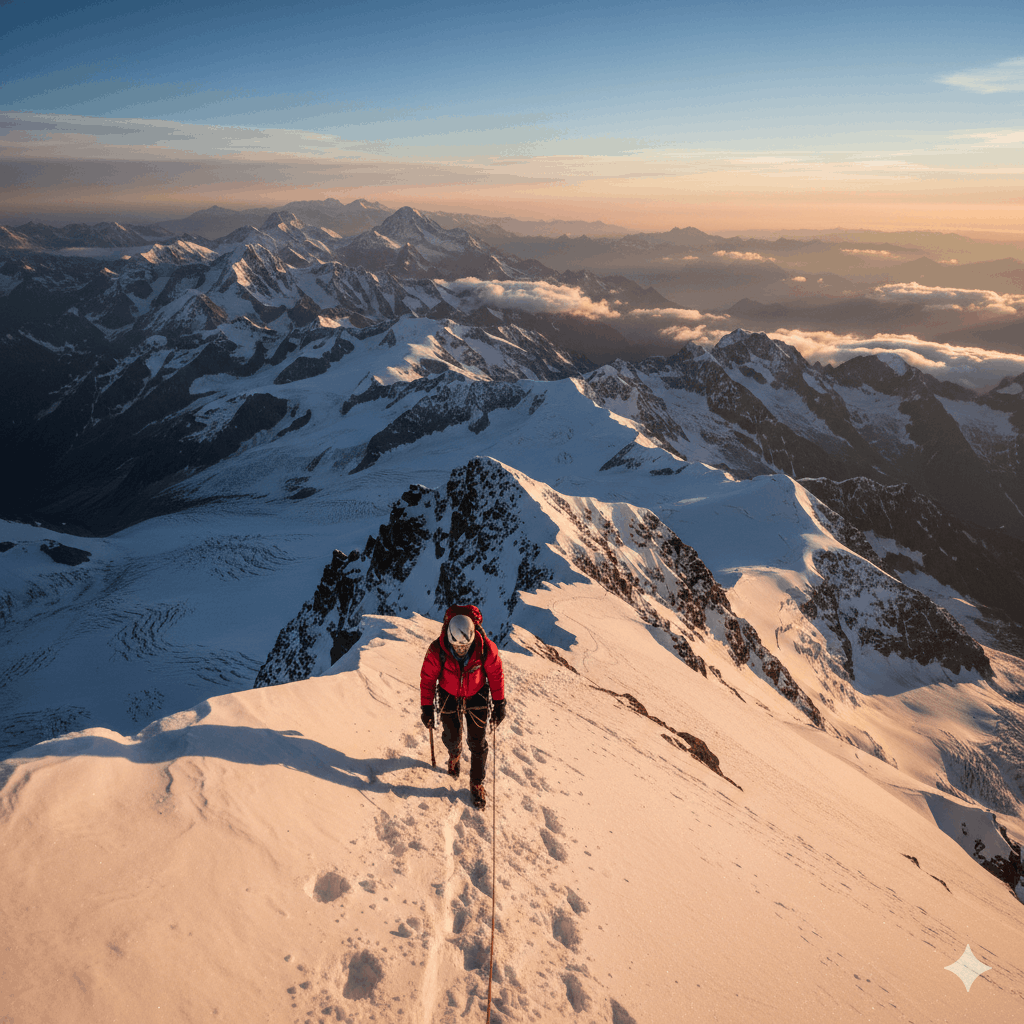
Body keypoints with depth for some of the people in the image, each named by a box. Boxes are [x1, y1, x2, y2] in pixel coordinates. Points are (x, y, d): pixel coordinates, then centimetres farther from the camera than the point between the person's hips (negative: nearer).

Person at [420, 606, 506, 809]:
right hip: (449, 697, 0)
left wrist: (499, 704, -5)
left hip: (477, 697, 0)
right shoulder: (437, 651, -31)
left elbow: (496, 674, -12)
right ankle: (454, 755, 55)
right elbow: (427, 679, -13)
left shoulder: (486, 648, -30)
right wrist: (426, 707, -5)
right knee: (452, 738, 17)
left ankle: (477, 784, 30)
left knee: (478, 743, 7)